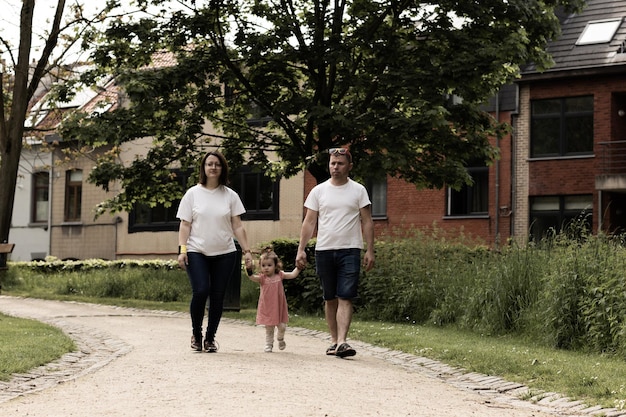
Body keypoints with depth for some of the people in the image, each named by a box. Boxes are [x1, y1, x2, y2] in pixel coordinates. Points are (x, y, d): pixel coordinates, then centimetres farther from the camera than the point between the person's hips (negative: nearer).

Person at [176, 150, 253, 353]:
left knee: (217, 296, 1)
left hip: (224, 254, 2)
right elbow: (185, 225, 2)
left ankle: (210, 338, 15)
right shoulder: (193, 194, 5)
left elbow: (237, 226, 7)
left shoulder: (230, 195, 8)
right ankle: (196, 333, 5)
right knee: (201, 291, -17)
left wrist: (246, 250, -1)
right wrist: (182, 249, -9)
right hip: (197, 252, -2)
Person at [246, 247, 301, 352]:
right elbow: (253, 277, -26)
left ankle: (280, 338, 34)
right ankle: (268, 344, 23)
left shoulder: (280, 275, -1)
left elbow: (292, 275, 1)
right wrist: (249, 270, -44)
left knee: (282, 326, 3)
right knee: (269, 328, 6)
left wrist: (298, 267, -8)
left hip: (279, 307, 1)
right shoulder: (262, 278, -8)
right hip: (267, 308, -1)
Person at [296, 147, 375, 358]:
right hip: (324, 250, 2)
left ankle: (342, 342, -17)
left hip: (350, 251, -2)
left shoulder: (358, 190, 4)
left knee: (345, 298, -10)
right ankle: (334, 340, 17)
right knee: (330, 299, 9)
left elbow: (367, 222, 3)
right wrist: (301, 250, 0)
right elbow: (309, 222, 7)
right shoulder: (319, 191, 7)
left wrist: (369, 251, -4)